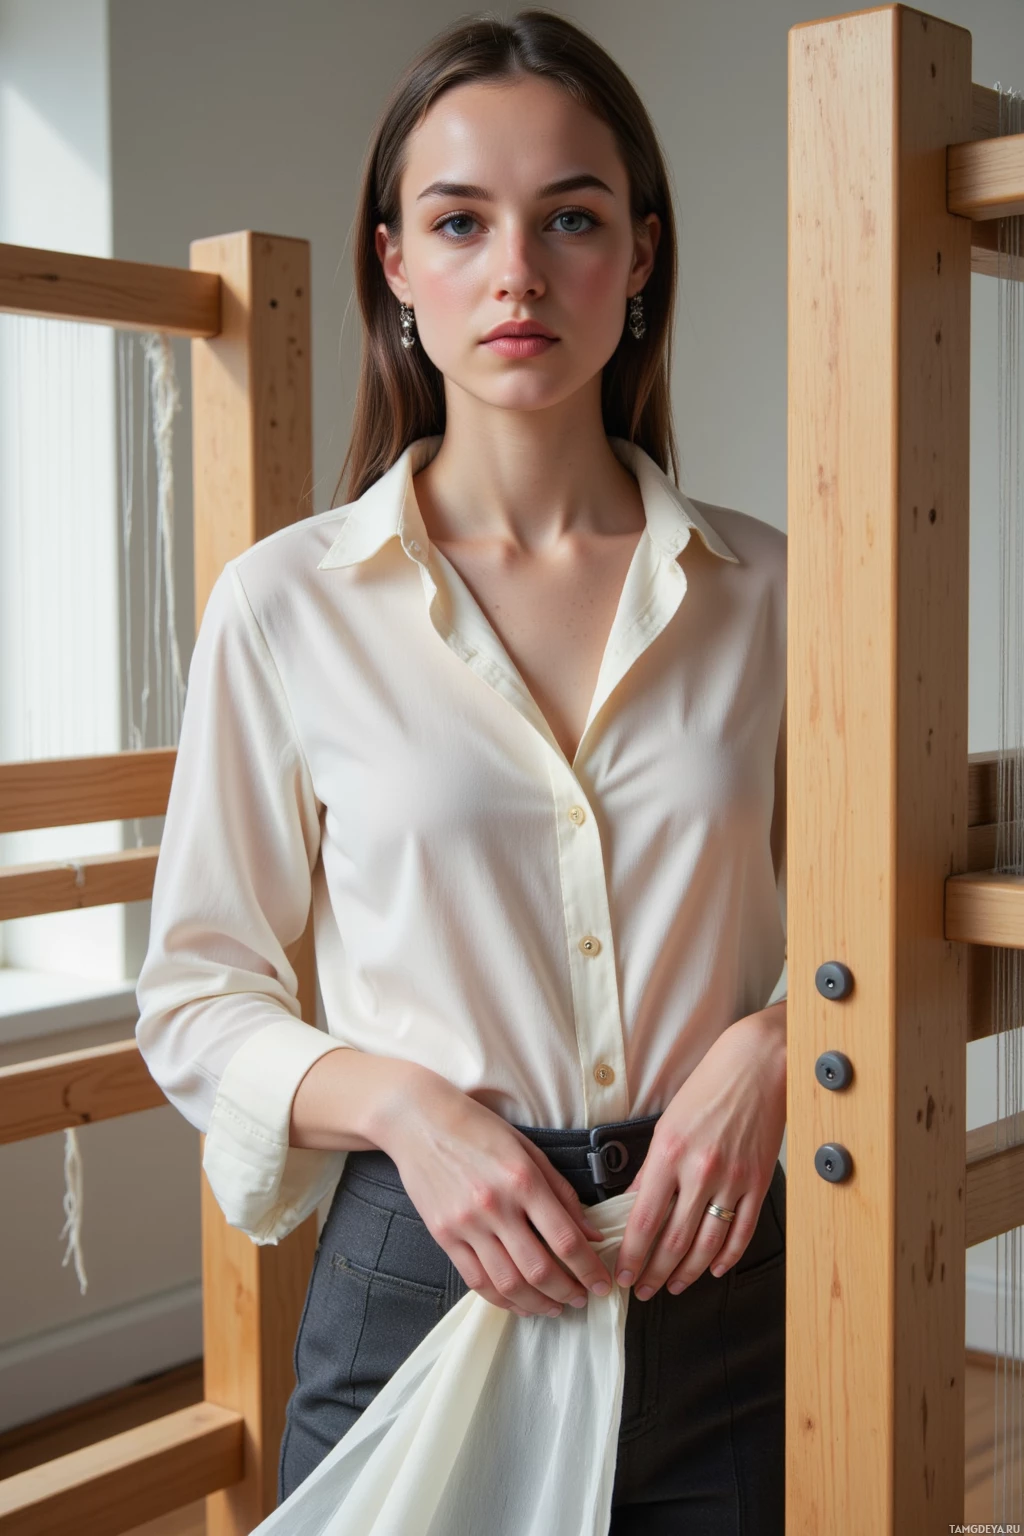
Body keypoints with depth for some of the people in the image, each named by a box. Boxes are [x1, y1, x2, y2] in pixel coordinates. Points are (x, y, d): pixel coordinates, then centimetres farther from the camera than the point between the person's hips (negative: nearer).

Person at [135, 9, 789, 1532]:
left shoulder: (763, 589, 0)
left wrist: (770, 1047, -11)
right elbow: (197, 1000, 0)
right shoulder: (286, 602, -5)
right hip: (420, 1283, -1)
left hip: (718, 1280, 2)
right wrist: (403, 1104, -16)